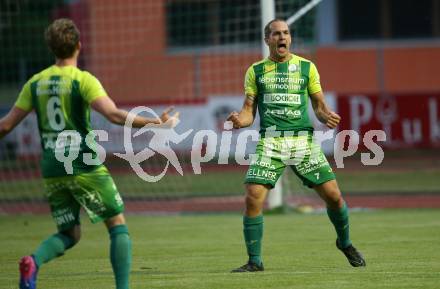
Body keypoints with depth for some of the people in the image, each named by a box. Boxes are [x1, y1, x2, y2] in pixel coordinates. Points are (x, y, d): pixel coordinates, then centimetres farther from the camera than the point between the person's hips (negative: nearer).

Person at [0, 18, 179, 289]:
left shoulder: (35, 83, 8)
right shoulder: (83, 80, -8)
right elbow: (114, 115, -21)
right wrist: (155, 122, -19)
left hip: (52, 172, 5)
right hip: (85, 167, -5)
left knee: (70, 234, 15)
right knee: (118, 225, 6)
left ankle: (34, 261, -15)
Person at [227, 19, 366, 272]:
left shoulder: (306, 67, 10)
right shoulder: (256, 71, 10)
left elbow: (319, 106, 12)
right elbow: (249, 111, 9)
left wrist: (328, 117, -10)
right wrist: (240, 120, -14)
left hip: (303, 140, 1)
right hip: (270, 141, 0)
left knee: (333, 194, -2)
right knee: (253, 199, -14)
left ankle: (345, 243, 26)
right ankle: (255, 261, -1)